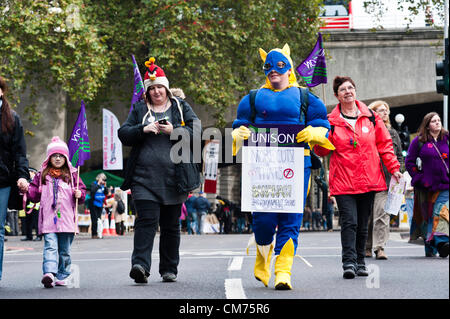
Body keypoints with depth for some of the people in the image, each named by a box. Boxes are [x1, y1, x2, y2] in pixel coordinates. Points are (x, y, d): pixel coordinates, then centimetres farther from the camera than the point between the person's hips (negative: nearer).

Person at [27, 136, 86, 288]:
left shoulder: (71, 175, 10)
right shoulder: (42, 175, 13)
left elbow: (82, 191, 12)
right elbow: (35, 194, 13)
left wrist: (79, 194, -10)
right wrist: (27, 189, -5)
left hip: (67, 219, 1)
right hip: (48, 219, -1)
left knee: (64, 250, 7)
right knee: (50, 246, -15)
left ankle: (62, 277, 16)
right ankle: (49, 273, -29)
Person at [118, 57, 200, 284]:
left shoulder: (181, 107, 11)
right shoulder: (139, 109, 13)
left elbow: (196, 131, 1)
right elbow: (123, 134, 7)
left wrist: (174, 131, -14)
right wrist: (143, 130, -10)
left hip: (174, 177, 1)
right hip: (145, 177, -1)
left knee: (171, 225, 8)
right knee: (146, 221, -14)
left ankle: (169, 269, 17)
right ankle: (140, 265, -23)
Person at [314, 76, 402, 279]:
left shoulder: (370, 117, 8)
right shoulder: (331, 121, 2)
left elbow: (384, 144, 13)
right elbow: (322, 151, 3)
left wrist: (394, 168, 8)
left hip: (369, 179, 2)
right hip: (343, 181, -2)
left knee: (362, 224, 9)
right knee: (349, 222, -14)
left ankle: (360, 262, 19)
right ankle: (349, 262, -17)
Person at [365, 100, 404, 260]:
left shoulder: (392, 133, 15)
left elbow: (399, 155, 19)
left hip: (386, 179, 2)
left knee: (382, 213, -9)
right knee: (367, 214, 4)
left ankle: (379, 247, -12)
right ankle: (367, 247, 16)